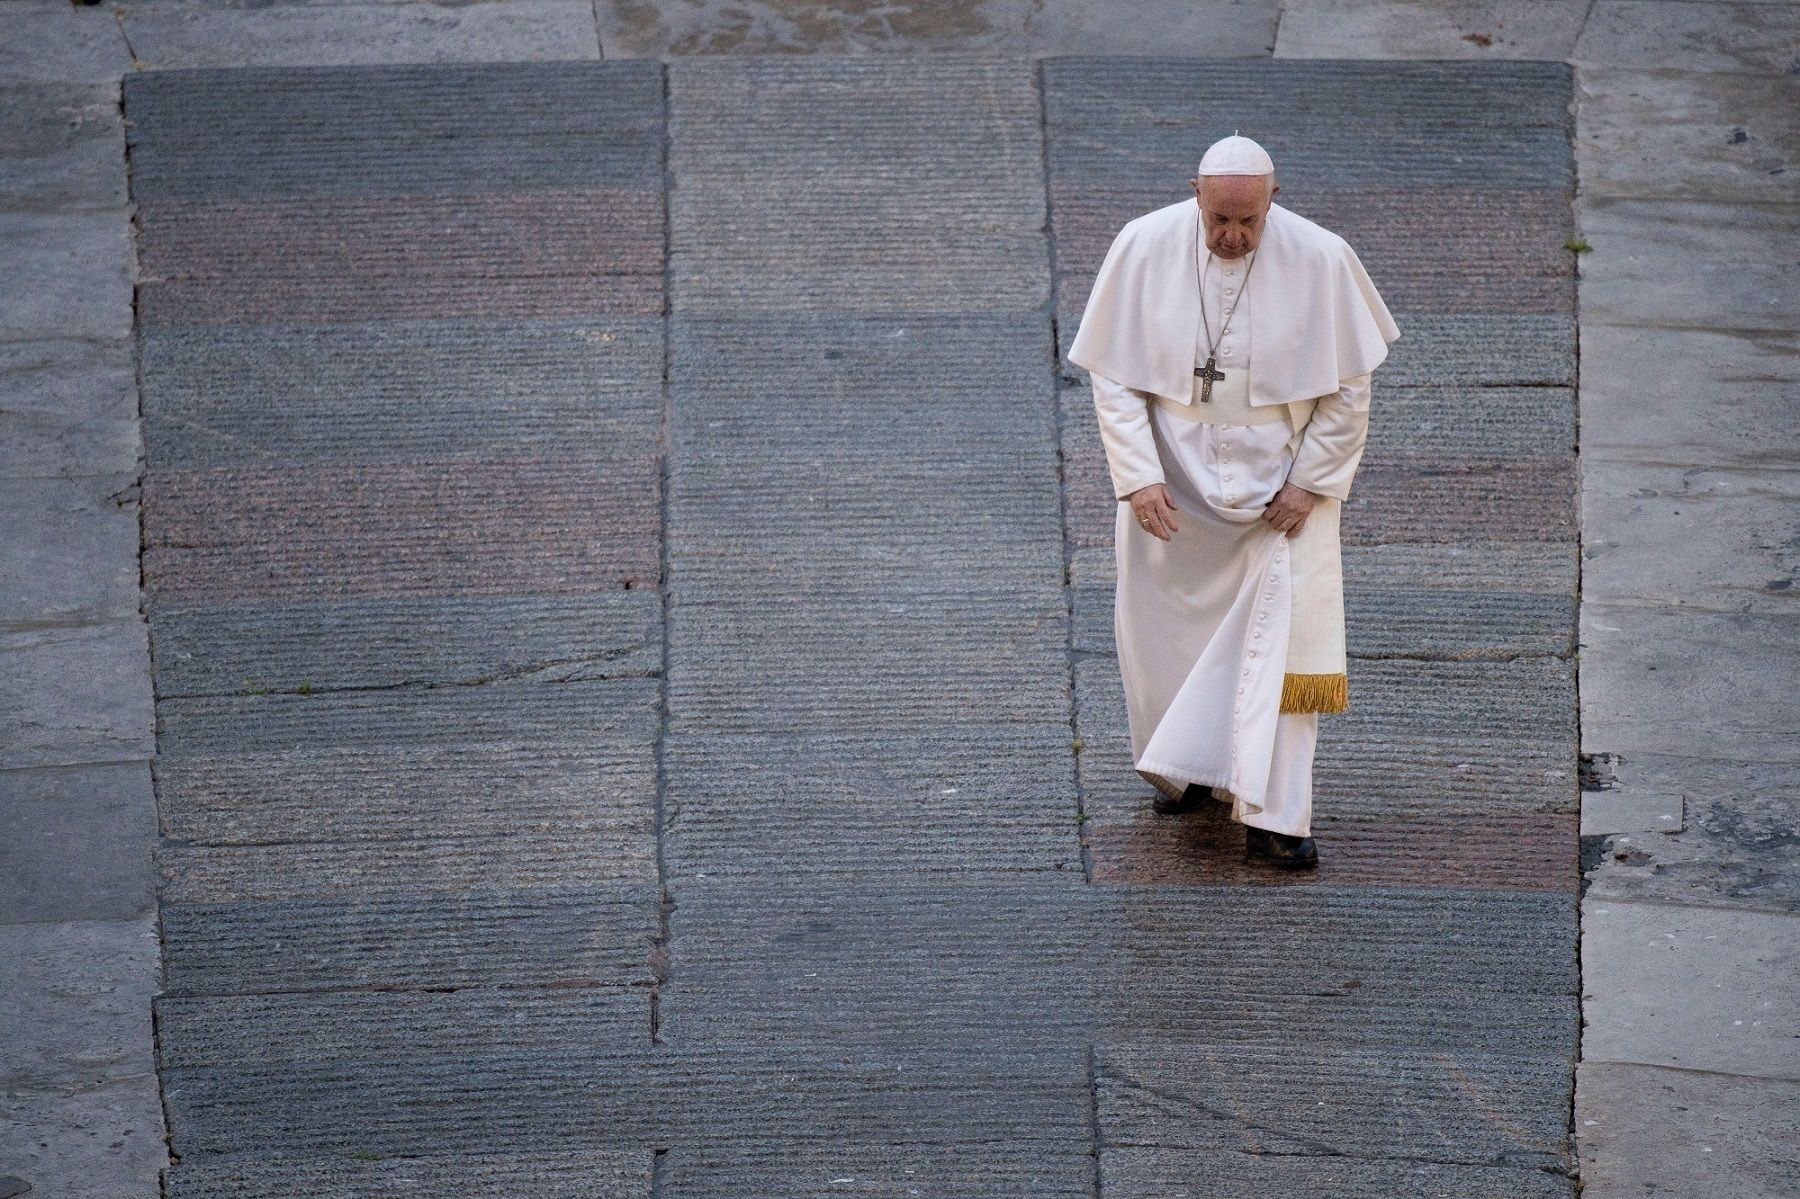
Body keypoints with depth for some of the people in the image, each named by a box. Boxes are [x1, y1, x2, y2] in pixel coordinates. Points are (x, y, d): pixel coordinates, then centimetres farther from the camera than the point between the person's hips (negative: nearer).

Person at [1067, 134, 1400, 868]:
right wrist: (1138, 476, -12)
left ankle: (1271, 817, -6)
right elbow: (1112, 375, -4)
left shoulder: (1320, 262, -14)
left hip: (1281, 482, -1)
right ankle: (1184, 772, 35)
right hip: (1173, 481, 2)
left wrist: (1311, 481, -9)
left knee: (1282, 636, -8)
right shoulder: (1144, 250, -11)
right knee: (1167, 629, 11)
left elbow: (1351, 385, -4)